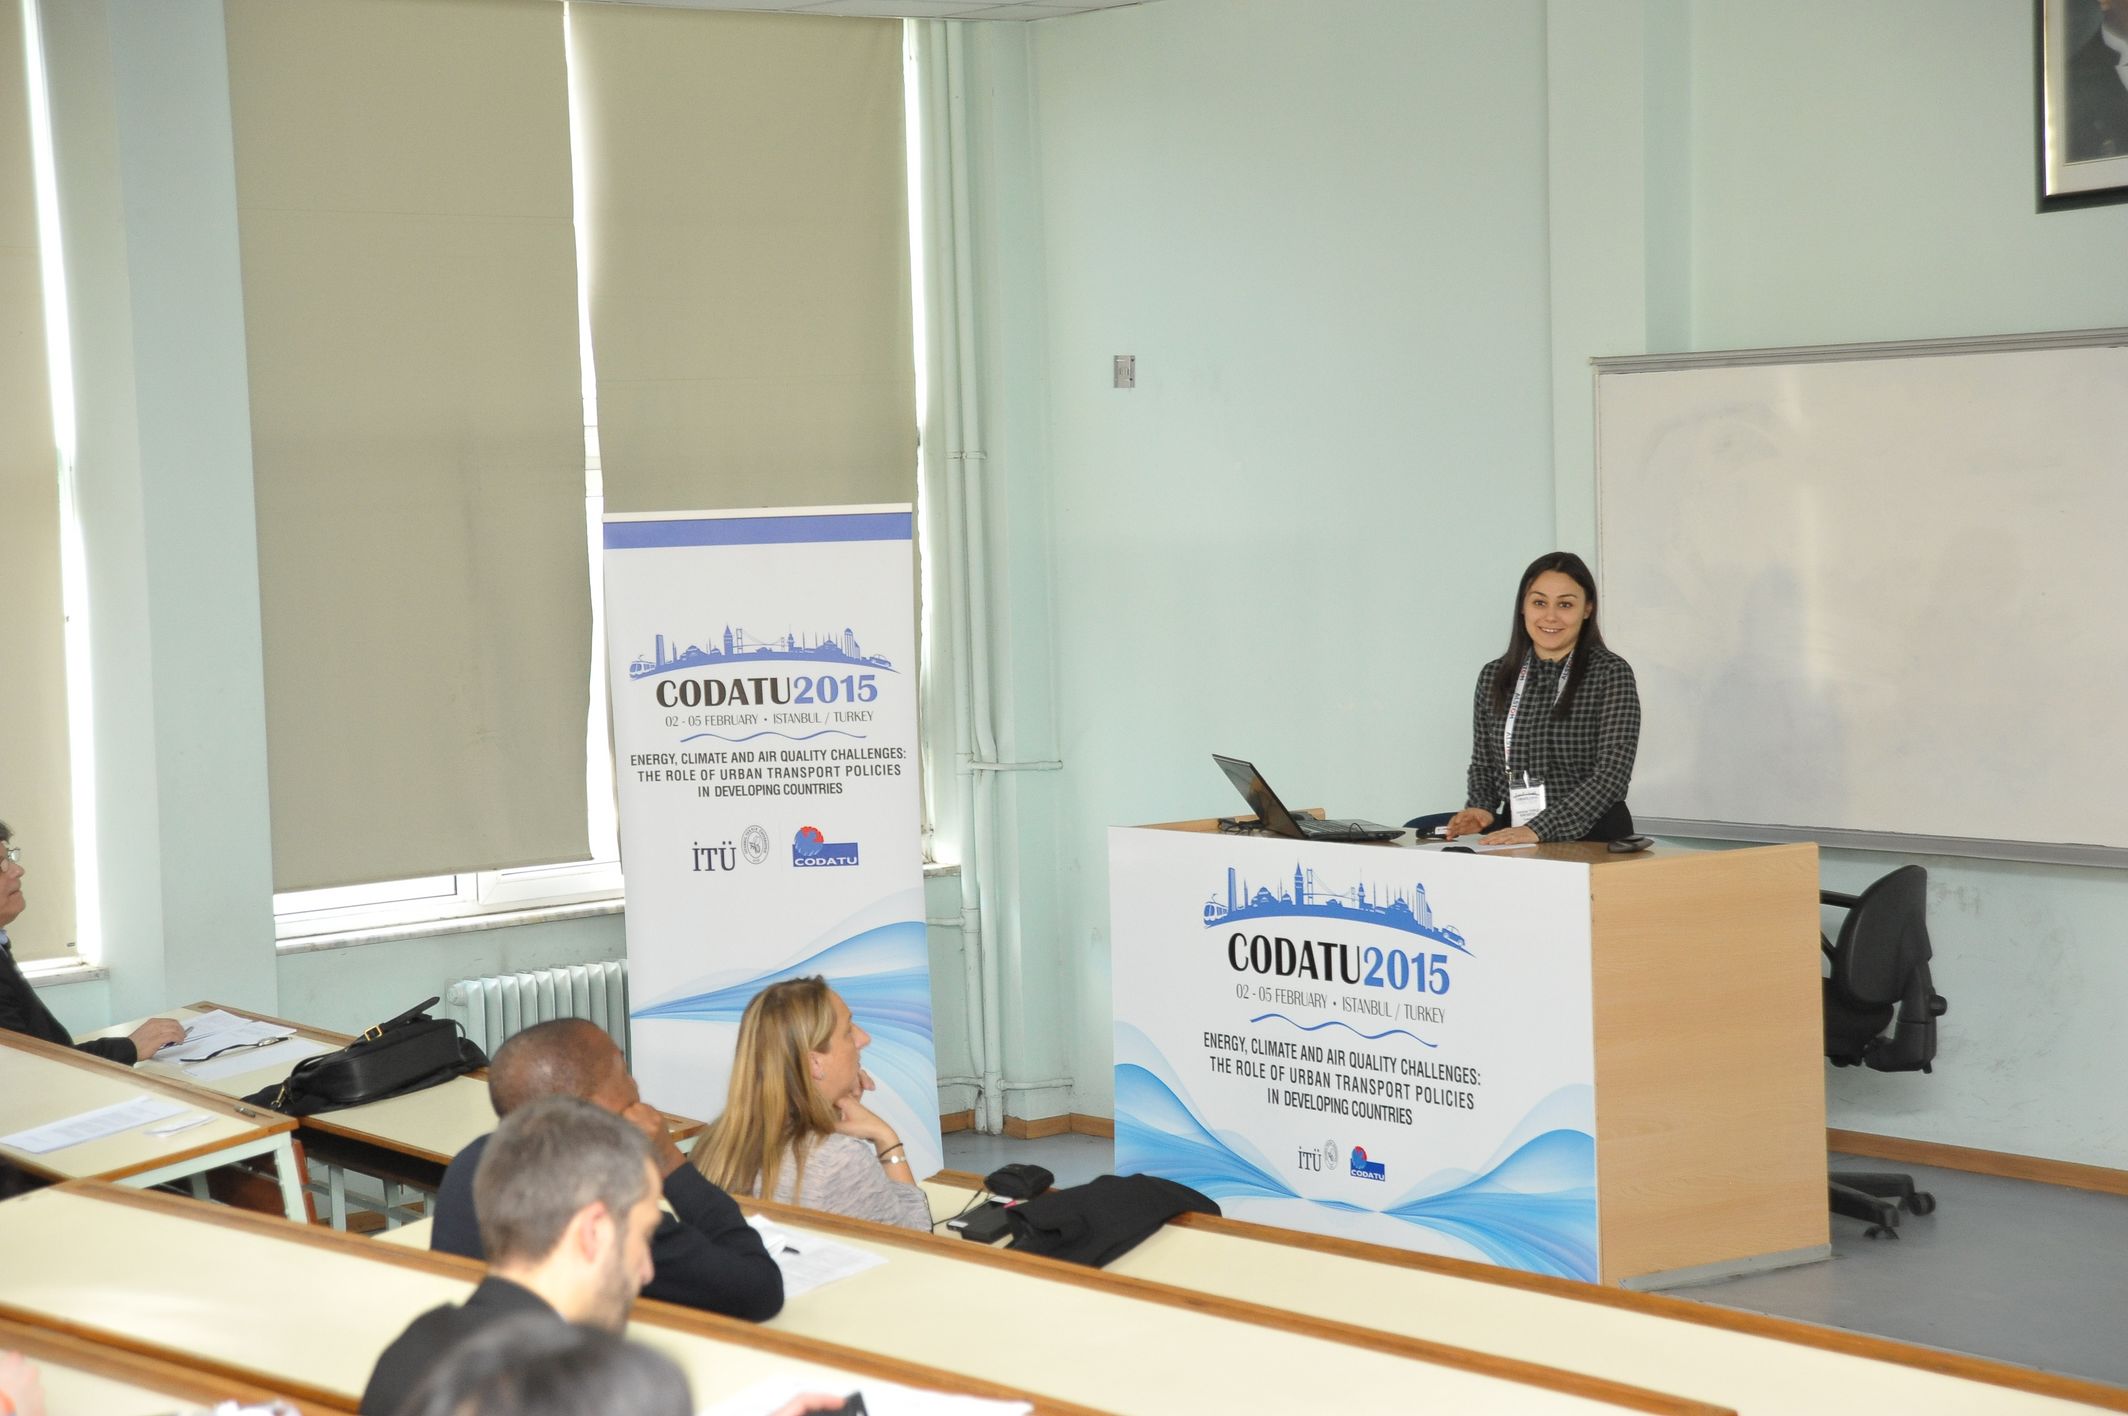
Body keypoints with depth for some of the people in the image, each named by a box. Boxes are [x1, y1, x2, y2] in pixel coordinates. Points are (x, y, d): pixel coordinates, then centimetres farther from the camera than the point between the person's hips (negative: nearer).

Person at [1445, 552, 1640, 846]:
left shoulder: (1611, 673, -2)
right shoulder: (1494, 676, 11)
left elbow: (1612, 773, -10)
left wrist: (1539, 829, -20)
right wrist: (1481, 809, -1)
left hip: (1592, 839, -3)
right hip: (1513, 838, 4)